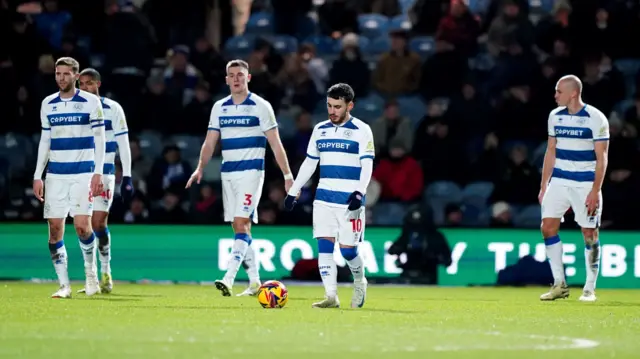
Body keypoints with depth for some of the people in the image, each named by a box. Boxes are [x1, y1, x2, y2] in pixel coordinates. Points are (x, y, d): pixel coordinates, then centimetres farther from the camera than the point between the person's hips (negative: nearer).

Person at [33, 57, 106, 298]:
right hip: (55, 174, 3)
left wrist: (98, 172, -9)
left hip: (83, 173, -3)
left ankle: (91, 273, 8)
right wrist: (37, 176, 10)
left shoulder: (90, 102, -1)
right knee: (55, 228, -3)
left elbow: (99, 138, 0)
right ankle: (64, 285, 3)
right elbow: (45, 140, 15)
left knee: (82, 225, -14)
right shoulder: (48, 104, 10)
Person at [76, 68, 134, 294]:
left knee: (98, 223, -12)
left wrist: (127, 178, -4)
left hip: (104, 173, -3)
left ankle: (106, 273, 0)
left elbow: (123, 145, 1)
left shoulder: (112, 109, 1)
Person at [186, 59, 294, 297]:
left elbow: (275, 144, -3)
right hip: (228, 173, 6)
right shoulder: (219, 107, 11)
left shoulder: (260, 107, -2)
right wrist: (200, 168, -2)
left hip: (251, 172, -6)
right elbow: (210, 142, 12)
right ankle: (254, 282, 14)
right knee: (239, 229, 7)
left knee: (242, 225, -16)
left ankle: (229, 279, -25)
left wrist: (287, 174, -6)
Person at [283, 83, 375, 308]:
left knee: (348, 249, -4)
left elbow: (367, 165, -9)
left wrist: (359, 193, -23)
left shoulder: (361, 130, -2)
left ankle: (359, 284, 25)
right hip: (324, 198, 4)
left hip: (350, 200, -4)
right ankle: (331, 297, -8)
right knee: (324, 245, -7)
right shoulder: (320, 129, 12)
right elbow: (309, 163, 20)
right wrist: (293, 192, 18)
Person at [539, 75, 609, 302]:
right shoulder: (555, 116, 7)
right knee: (548, 226, -6)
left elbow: (601, 158, -10)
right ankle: (559, 284, 2)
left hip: (585, 184, -5)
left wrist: (595, 191, -16)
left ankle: (589, 289, 7)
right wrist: (543, 186, 10)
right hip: (559, 181, 5)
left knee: (590, 234, -3)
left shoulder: (596, 119, -10)